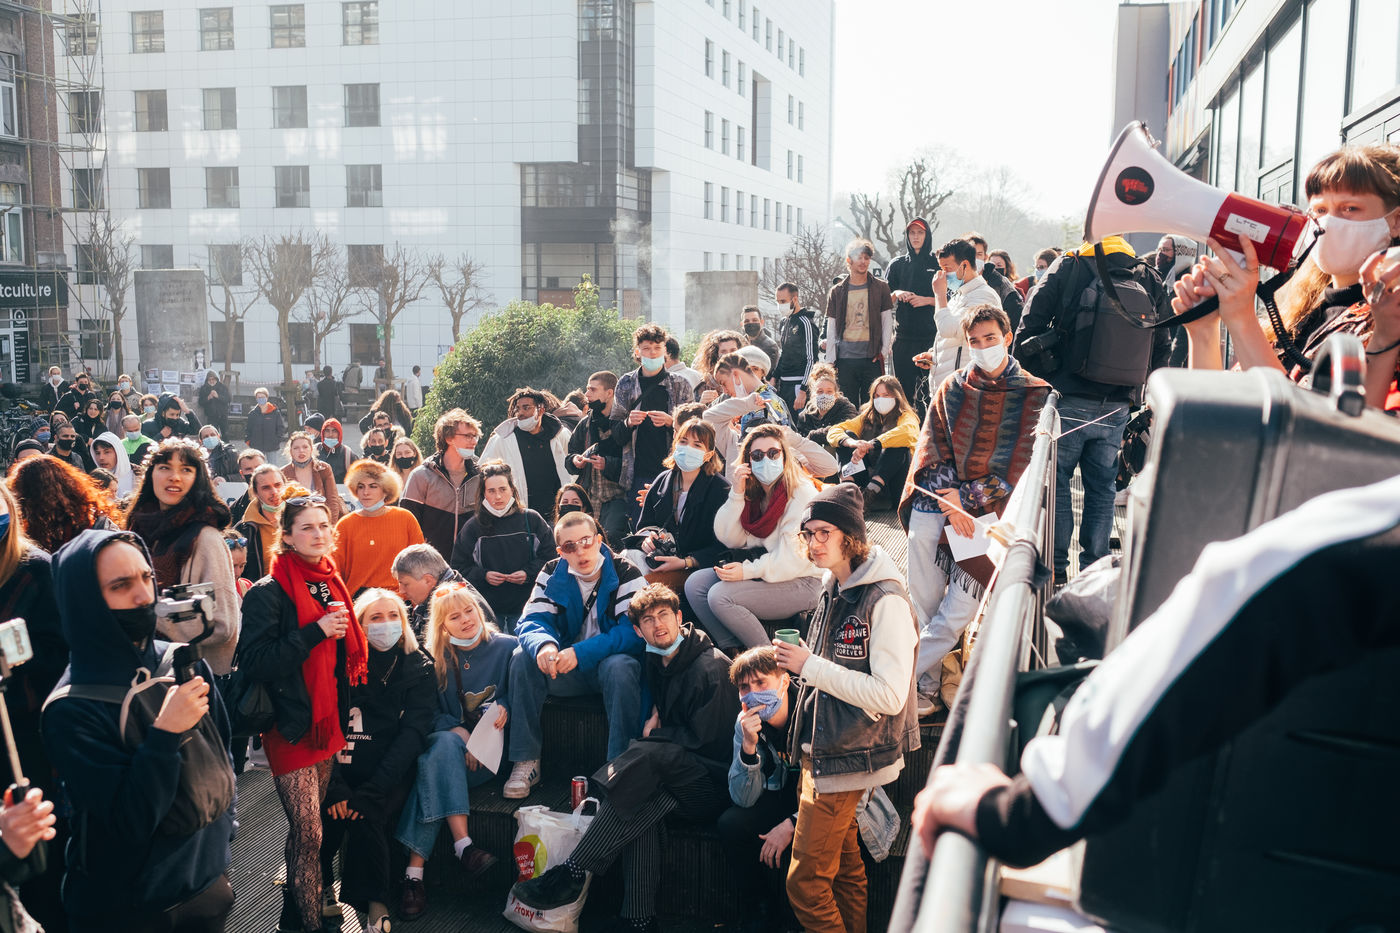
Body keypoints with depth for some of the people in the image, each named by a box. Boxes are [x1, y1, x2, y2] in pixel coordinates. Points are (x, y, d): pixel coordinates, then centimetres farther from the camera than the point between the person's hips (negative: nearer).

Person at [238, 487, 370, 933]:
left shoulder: (331, 585, 11)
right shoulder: (269, 593, -12)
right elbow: (256, 662, -21)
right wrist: (315, 631, -24)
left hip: (327, 722, 7)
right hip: (291, 725, -7)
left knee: (306, 829, 16)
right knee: (308, 834, -3)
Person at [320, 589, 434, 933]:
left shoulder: (418, 667, 1)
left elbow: (413, 733, -8)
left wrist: (372, 791, -20)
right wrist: (334, 787, -20)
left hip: (391, 771, -1)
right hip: (343, 770, 1)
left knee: (365, 817, -28)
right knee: (322, 813, -25)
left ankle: (374, 904, -10)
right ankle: (320, 889, 2)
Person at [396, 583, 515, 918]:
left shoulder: (506, 647, 5)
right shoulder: (436, 659, 11)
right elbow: (432, 714, 6)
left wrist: (504, 708, -15)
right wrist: (458, 732, -14)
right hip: (452, 744, 2)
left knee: (433, 761, -33)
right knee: (446, 742, -36)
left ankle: (415, 869, -38)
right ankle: (462, 843, -43)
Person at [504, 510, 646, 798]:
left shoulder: (625, 574, -11)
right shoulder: (552, 575, 1)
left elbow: (633, 631, -22)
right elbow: (533, 620, -9)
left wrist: (580, 652, -34)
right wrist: (544, 645, -35)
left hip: (610, 662, -4)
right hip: (566, 669, 4)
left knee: (620, 666, -36)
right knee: (523, 658, -20)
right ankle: (526, 762, -16)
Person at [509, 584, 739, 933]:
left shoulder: (711, 667, -13)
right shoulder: (659, 663, 11)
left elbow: (709, 743, -16)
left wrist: (655, 733, -3)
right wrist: (657, 713, 10)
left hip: (714, 783, -7)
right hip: (684, 780, 7)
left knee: (649, 753, -31)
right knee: (646, 798, -27)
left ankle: (572, 873, -31)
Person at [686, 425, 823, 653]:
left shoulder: (802, 493, -12)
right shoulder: (751, 492, 10)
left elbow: (795, 556, -19)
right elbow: (729, 539, 4)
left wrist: (748, 570, -25)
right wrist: (736, 494, -8)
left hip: (800, 581, -8)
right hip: (759, 572, 8)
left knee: (720, 596, -23)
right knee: (695, 584, -6)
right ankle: (732, 652, -6)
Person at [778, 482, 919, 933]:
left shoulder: (885, 601, -18)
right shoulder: (834, 589, 9)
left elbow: (890, 695, -24)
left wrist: (811, 666, -23)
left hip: (846, 760, -9)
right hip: (819, 754, 9)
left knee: (805, 882, -6)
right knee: (844, 870, 17)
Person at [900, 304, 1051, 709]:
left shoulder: (1034, 395, 7)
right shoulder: (951, 389, 16)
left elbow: (1021, 459, -1)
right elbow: (931, 447, 9)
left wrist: (969, 502, -10)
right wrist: (949, 502, -8)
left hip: (989, 512, -3)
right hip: (934, 506, 3)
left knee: (958, 612, -11)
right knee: (923, 608, -3)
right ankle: (926, 685, 7)